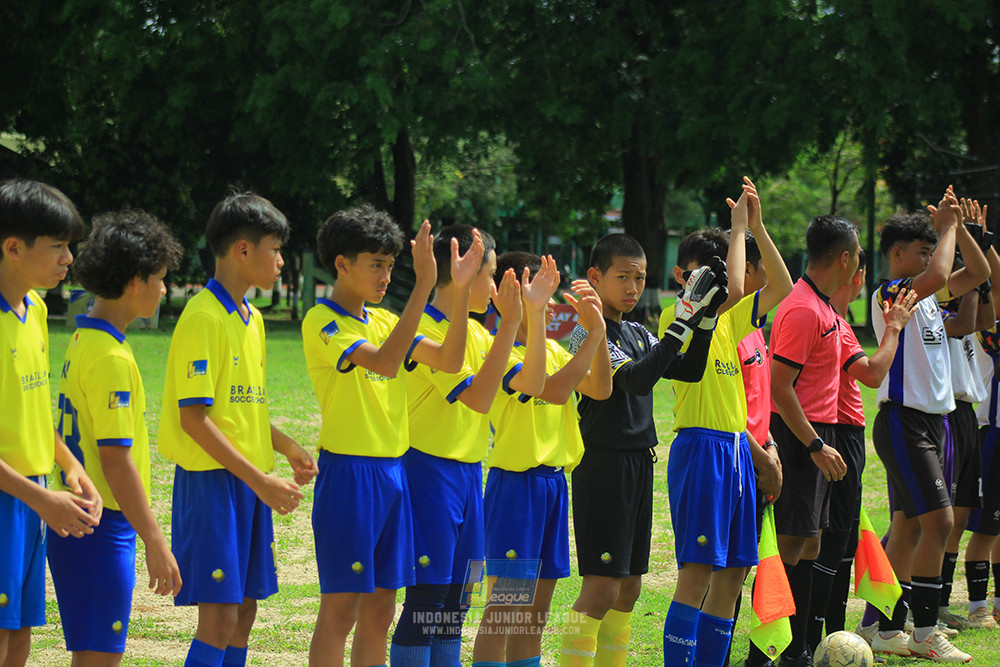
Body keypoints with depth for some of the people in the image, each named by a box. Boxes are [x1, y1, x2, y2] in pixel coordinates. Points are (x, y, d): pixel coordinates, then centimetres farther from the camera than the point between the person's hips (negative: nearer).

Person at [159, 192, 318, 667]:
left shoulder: (252, 319, 14)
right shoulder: (204, 317, -14)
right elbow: (194, 418, -18)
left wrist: (286, 447, 8)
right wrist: (259, 479, -19)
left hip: (250, 482, 9)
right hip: (212, 480, -9)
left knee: (245, 609, 9)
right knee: (219, 617, -11)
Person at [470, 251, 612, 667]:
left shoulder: (551, 348, 12)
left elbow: (599, 390, 4)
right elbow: (555, 390, -25)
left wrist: (597, 328, -6)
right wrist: (593, 334, -20)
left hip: (554, 481, 8)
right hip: (516, 481, -8)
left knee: (536, 610, 11)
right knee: (503, 610, -9)